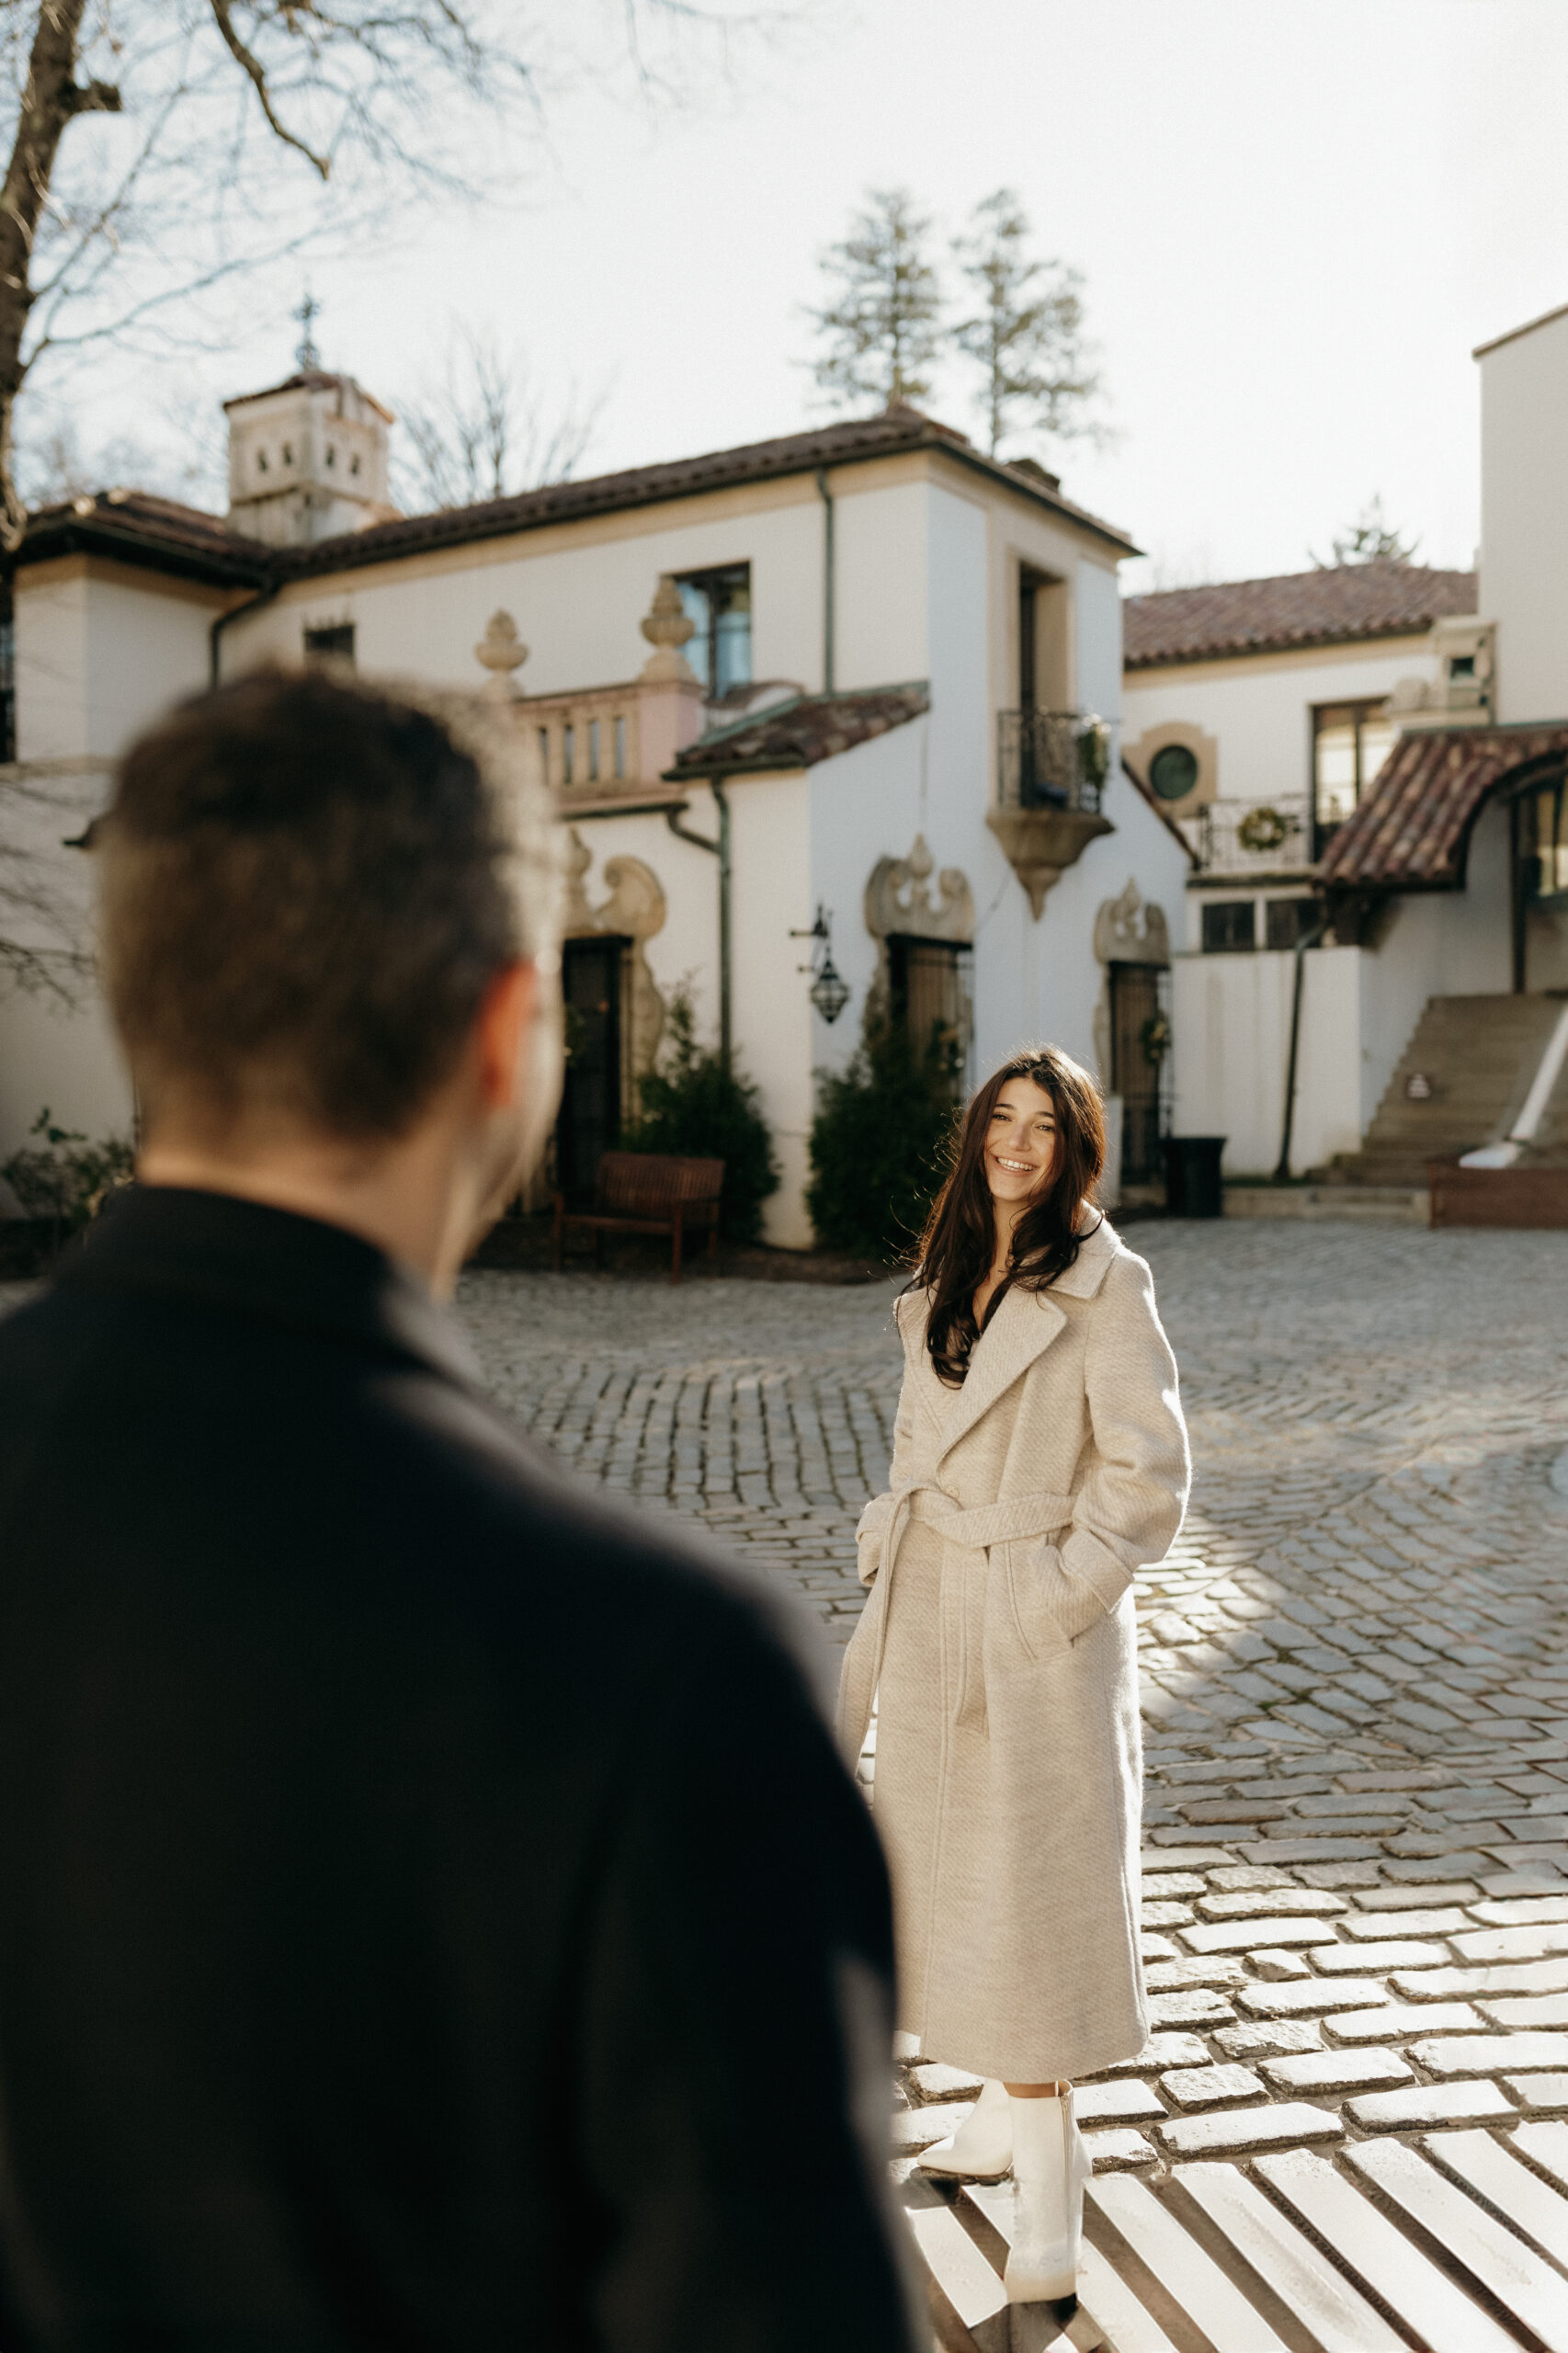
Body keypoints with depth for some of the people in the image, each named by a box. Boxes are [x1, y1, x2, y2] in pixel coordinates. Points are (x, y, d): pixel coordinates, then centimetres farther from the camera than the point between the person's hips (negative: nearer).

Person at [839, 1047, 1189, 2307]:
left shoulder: (1104, 1286, -12)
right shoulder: (946, 1279, 9)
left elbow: (1150, 1478, -13)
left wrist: (1057, 1598, -15)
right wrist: (893, 1564, 10)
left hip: (1040, 1624, -7)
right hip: (935, 1613, 7)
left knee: (1032, 1885, -1)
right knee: (952, 1869, 16)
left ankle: (1050, 2196, 12)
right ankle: (1010, 2115, 35)